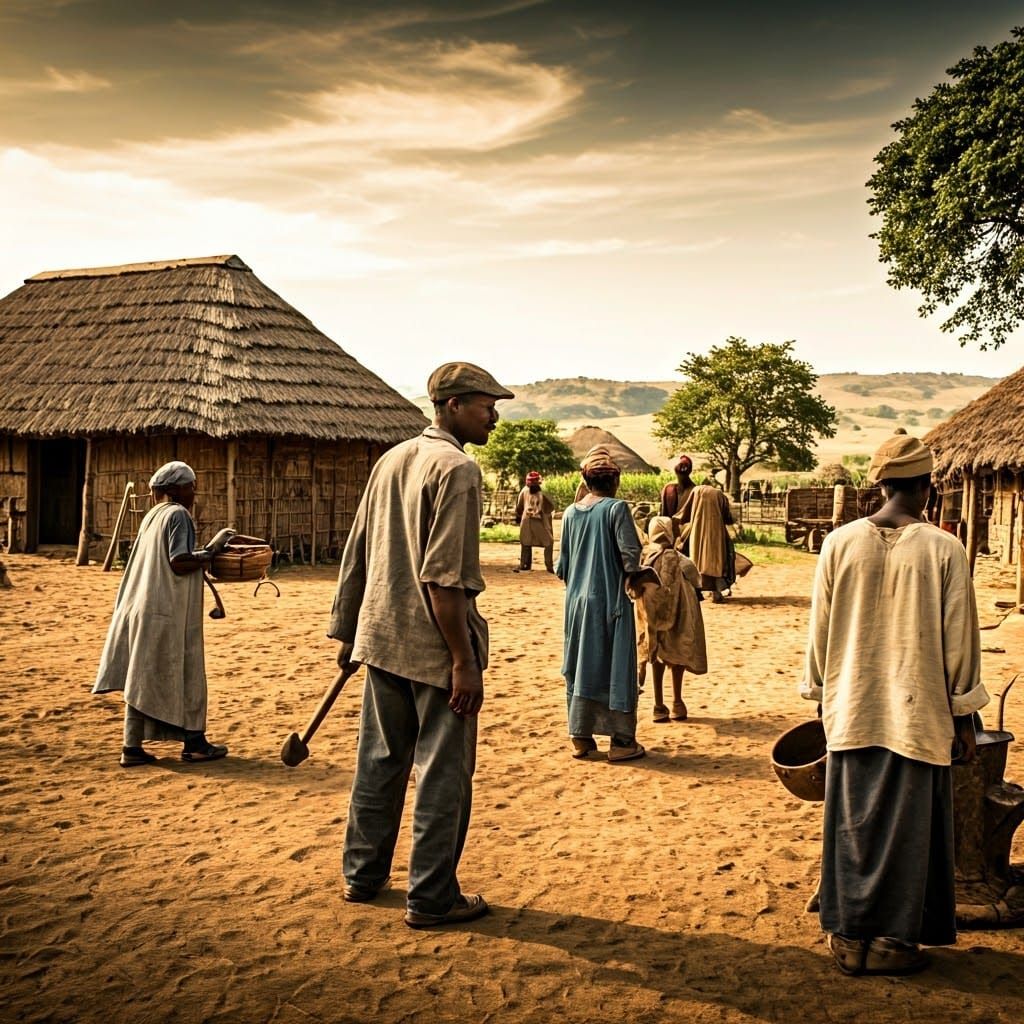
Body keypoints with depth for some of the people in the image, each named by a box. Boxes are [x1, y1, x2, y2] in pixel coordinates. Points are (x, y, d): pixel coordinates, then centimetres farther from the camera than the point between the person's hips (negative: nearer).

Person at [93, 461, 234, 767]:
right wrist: (210, 552, -6)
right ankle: (194, 743, 9)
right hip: (168, 612, -8)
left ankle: (133, 747, 8)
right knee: (183, 673, 2)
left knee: (140, 678, 7)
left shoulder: (153, 516, 16)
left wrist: (204, 554, 15)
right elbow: (179, 563, -19)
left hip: (141, 608, 8)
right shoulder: (178, 515, -10)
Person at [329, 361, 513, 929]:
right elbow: (444, 578, -22)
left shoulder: (390, 461, 10)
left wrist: (347, 632, 19)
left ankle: (362, 876, 31)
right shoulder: (458, 469, -15)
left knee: (379, 761, 19)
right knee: (443, 774, 4)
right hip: (434, 647, -8)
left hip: (380, 639, 8)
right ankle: (431, 898, 13)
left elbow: (356, 557, 13)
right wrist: (465, 661, -19)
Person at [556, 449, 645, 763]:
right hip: (610, 599, -5)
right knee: (616, 669, 3)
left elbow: (562, 564, 8)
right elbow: (630, 555, -15)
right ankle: (622, 740, 8)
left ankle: (581, 738, 16)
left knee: (581, 668, 12)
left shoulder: (571, 513, 4)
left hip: (577, 600, 5)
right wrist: (632, 576, 3)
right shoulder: (616, 508, -11)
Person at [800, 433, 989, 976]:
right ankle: (893, 940, 19)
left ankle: (850, 936, 21)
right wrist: (964, 713, 6)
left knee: (852, 822, 12)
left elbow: (819, 630, 3)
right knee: (908, 825, 10)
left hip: (851, 710, 2)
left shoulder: (839, 543, -5)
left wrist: (822, 693, 16)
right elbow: (959, 639, -4)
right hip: (919, 713, -2)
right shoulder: (944, 550, -11)